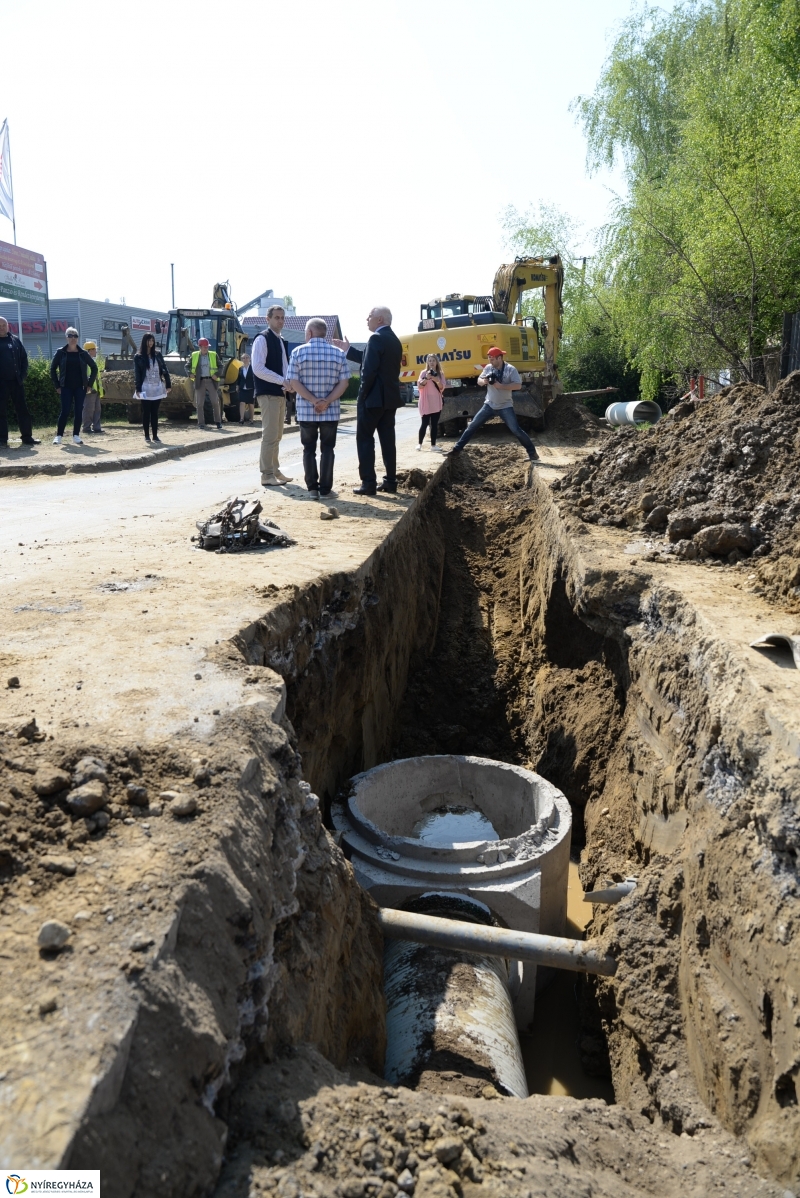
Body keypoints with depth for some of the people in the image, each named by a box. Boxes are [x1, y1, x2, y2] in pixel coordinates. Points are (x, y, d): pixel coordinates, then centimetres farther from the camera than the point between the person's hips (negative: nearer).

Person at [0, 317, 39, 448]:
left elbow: (24, 358, 10)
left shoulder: (15, 340, 10)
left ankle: (27, 437, 14)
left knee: (22, 409, 7)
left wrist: (22, 376, 0)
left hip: (16, 381, 3)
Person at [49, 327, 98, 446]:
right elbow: (53, 368, 5)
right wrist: (57, 385, 0)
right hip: (66, 387, -1)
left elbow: (94, 367, 10)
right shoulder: (61, 352, 1)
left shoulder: (82, 353, 3)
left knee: (79, 412, 0)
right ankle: (59, 436, 0)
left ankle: (76, 436, 8)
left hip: (80, 387, 2)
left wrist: (90, 383, 4)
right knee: (65, 411, -8)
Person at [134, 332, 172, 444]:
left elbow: (164, 369, 8)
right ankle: (147, 435, 8)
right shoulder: (139, 357, 0)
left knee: (155, 412, 6)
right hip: (146, 388, -3)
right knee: (146, 412, 2)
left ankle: (155, 435, 9)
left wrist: (168, 384, 1)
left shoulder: (158, 354, 9)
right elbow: (137, 374, -3)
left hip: (158, 388, 3)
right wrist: (138, 389, -11)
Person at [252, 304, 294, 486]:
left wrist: (289, 382, 4)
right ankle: (267, 475, -6)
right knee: (270, 435, -9)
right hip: (268, 393, -9)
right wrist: (282, 381, -22)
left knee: (277, 435, 13)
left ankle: (274, 470, 21)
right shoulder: (262, 339, -9)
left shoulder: (282, 342, 17)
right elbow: (258, 368, -19)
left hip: (280, 393, 9)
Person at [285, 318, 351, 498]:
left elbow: (294, 382, -9)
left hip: (305, 411, -1)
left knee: (309, 448, 11)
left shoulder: (298, 352, -2)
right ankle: (325, 488, 6)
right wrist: (327, 401, -11)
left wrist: (313, 400, -12)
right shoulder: (338, 353, 2)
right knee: (327, 448, 9)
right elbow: (344, 383, -5)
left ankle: (312, 487, 9)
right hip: (331, 411, 1)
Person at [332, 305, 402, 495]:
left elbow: (369, 369, -20)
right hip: (390, 397, 9)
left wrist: (362, 395, -12)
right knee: (387, 439, 9)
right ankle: (390, 481, 10)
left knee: (365, 439, -3)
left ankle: (369, 483, -5)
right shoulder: (394, 340, 15)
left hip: (374, 398, -9)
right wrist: (348, 350, 24)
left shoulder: (376, 338, -14)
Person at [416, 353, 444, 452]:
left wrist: (437, 381, -18)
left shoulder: (440, 374, 7)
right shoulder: (424, 373, 0)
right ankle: (420, 444, 4)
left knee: (434, 424, 4)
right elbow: (420, 386, -8)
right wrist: (426, 379, -22)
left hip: (436, 403, 3)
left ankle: (433, 445, 7)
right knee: (424, 423, -5)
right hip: (426, 403, -3)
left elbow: (442, 388, 0)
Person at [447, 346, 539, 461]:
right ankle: (457, 448, 13)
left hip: (505, 406, -5)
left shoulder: (510, 369, -14)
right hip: (489, 405, 5)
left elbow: (518, 385, -21)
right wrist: (483, 381, -15)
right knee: (472, 425, 4)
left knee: (516, 430, -10)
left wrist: (501, 385, -28)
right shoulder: (488, 367, 1)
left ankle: (532, 453, -1)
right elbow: (479, 381, 10)